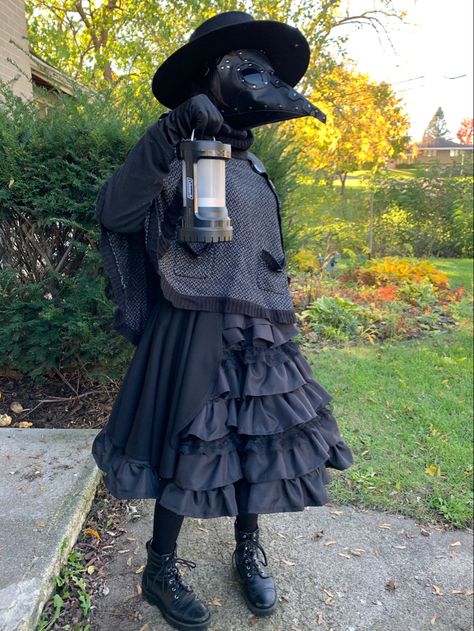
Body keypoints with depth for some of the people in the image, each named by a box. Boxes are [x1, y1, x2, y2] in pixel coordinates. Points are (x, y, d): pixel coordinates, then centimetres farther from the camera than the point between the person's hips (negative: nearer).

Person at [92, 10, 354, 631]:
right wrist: (169, 131, -31)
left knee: (258, 442, 13)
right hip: (200, 334, -7)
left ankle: (248, 547, 37)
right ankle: (160, 570, 26)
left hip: (261, 337, 7)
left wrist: (283, 325, 23)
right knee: (191, 449, 2)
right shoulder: (181, 159, -5)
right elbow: (114, 211, -20)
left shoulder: (253, 167, 17)